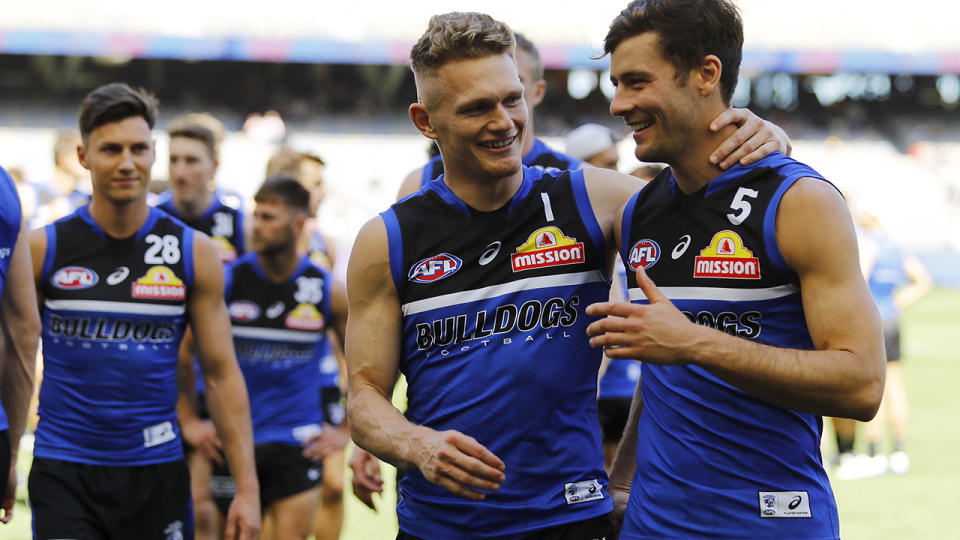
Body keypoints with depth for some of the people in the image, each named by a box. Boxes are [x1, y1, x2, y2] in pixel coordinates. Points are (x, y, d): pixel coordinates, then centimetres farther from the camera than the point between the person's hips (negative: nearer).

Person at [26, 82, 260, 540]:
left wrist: (247, 487, -2)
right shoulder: (43, 249, -1)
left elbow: (221, 373, 4)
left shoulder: (193, 252, 2)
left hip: (156, 472, 1)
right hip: (63, 470, -1)